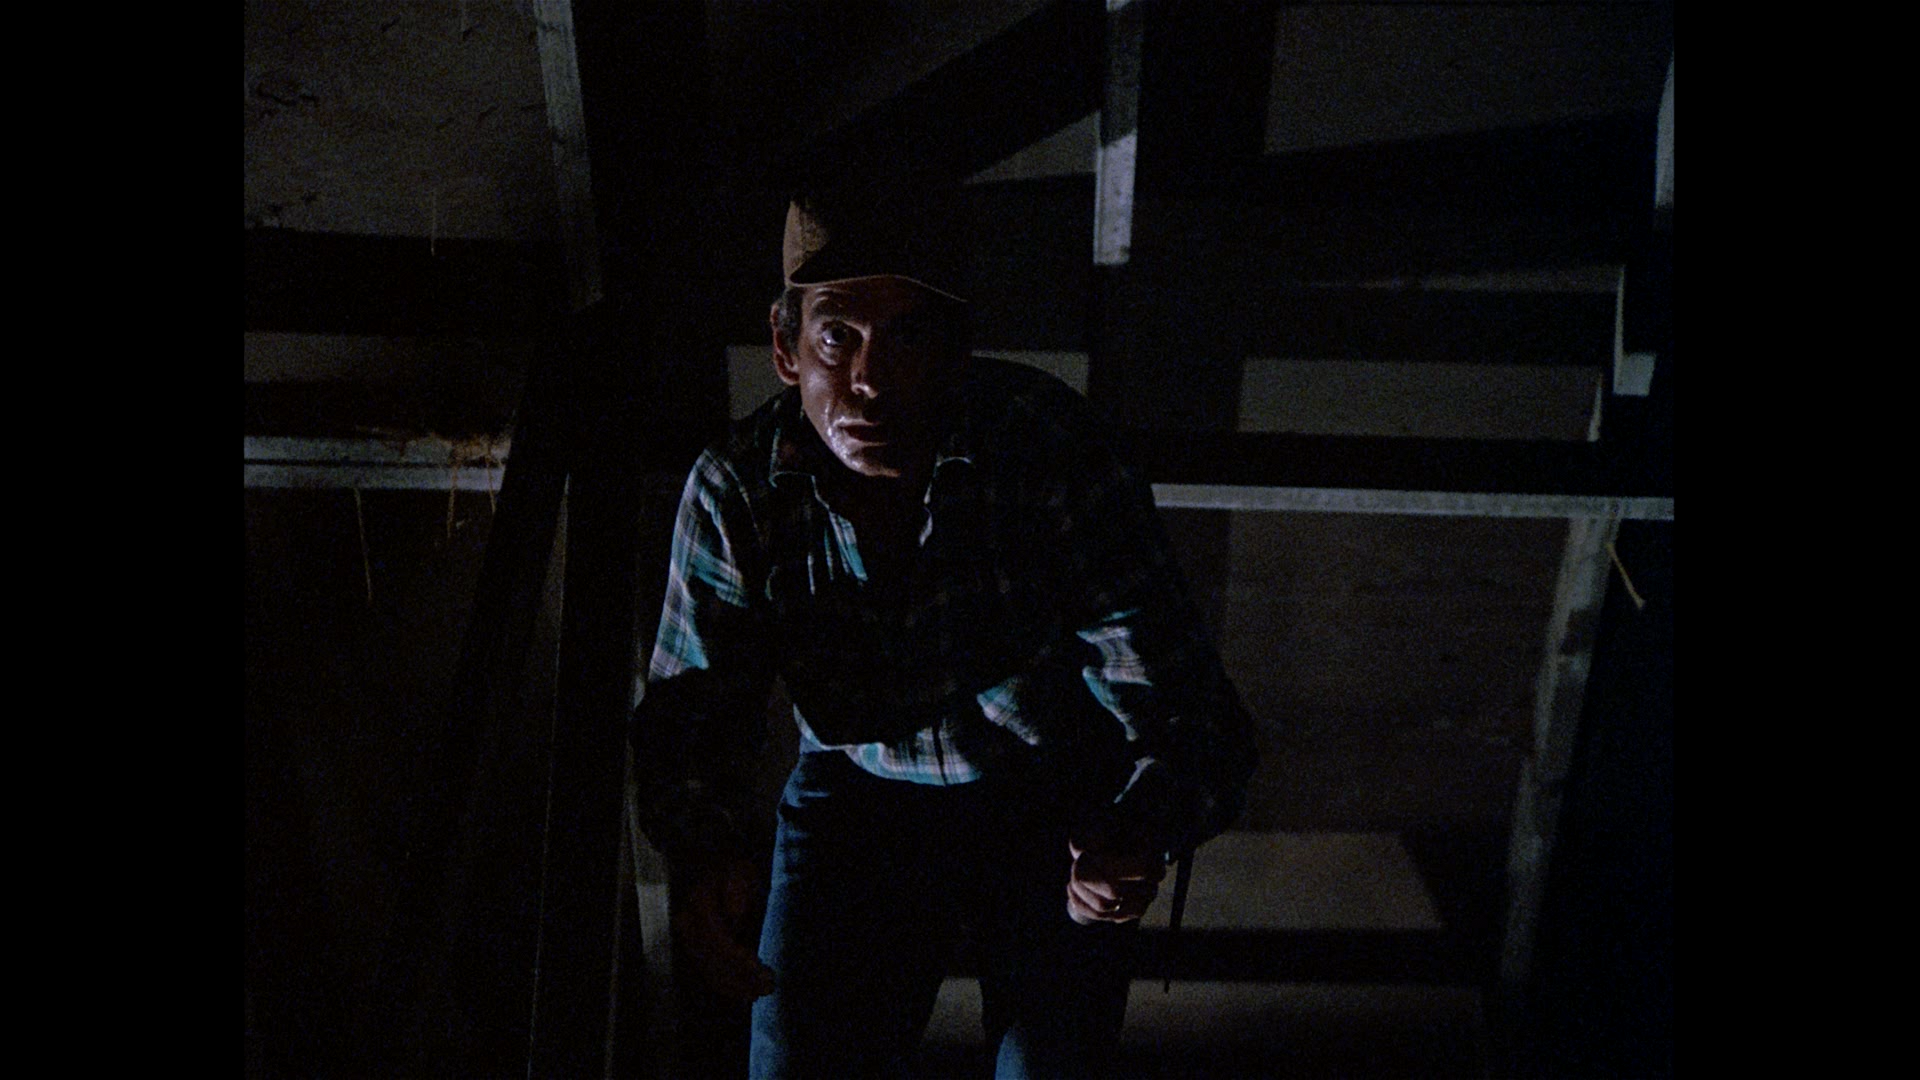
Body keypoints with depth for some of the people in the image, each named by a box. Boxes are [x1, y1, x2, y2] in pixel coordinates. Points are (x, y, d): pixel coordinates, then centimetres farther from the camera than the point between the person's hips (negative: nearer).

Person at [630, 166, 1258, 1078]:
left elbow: (1185, 708, -24)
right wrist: (703, 851, -31)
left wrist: (1143, 833, -46)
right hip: (855, 792, 2)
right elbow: (687, 711, -9)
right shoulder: (736, 493, -18)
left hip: (1056, 803, -1)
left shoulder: (1054, 450, -26)